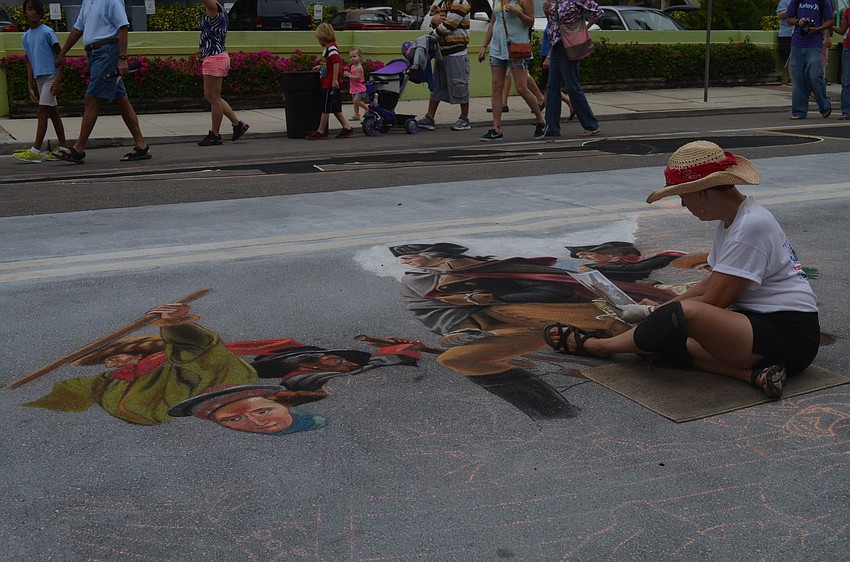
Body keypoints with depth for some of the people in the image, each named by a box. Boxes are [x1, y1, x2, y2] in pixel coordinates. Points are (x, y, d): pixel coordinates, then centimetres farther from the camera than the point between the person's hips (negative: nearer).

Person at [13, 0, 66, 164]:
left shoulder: (47, 32, -8)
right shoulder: (25, 36, 12)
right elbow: (29, 64, 13)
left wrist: (58, 79, -17)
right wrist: (30, 87, 6)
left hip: (50, 75, -7)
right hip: (38, 77, 7)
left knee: (42, 111, -12)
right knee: (53, 112, 9)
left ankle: (35, 151, -15)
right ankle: (63, 148, 13)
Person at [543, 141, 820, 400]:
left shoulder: (751, 227, -20)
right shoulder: (730, 221, 11)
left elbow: (714, 301, -18)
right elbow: (712, 283, 17)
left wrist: (657, 313, -5)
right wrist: (658, 309, 7)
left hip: (789, 336, -10)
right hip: (760, 324, 10)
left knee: (688, 314, -31)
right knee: (669, 342, -7)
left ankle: (593, 345, -10)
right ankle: (753, 374, -20)